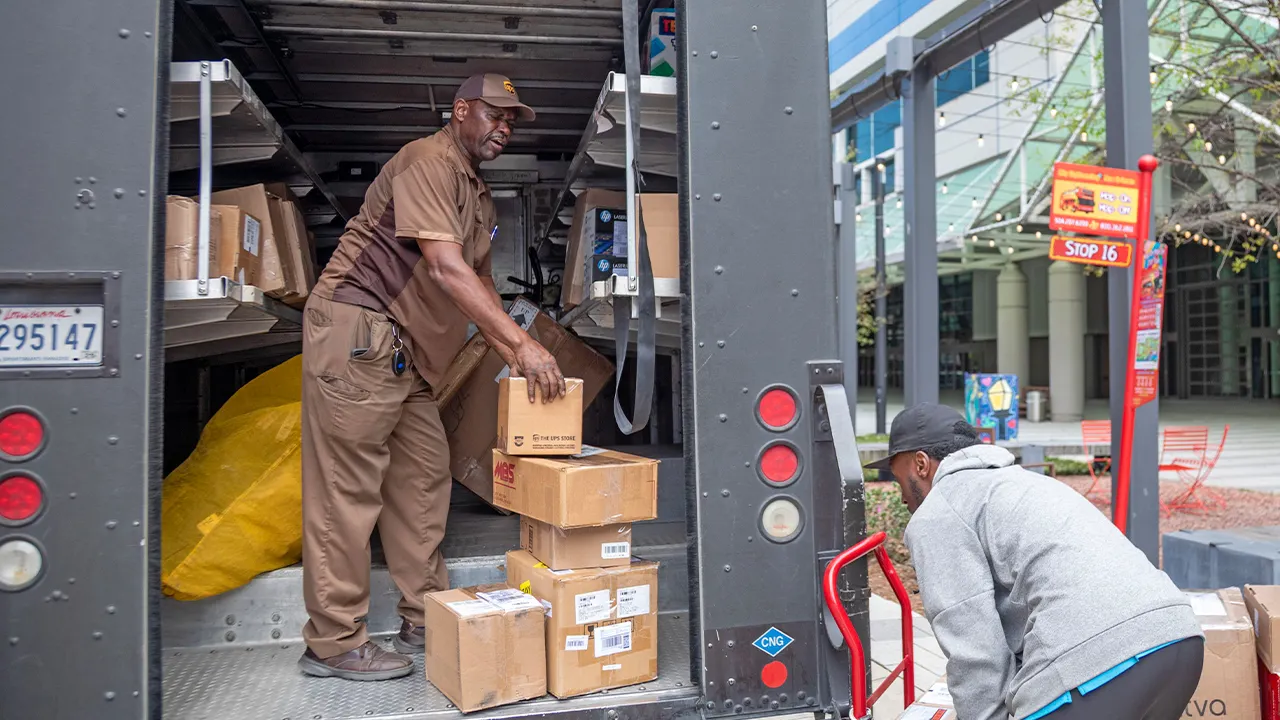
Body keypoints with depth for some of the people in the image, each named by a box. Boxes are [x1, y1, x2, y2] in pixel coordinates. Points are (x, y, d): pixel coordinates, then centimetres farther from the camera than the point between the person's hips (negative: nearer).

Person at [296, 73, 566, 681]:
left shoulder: (478, 196, 21)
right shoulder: (428, 161, -10)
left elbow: (478, 279, 22)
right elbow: (446, 269, -21)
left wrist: (513, 357, 10)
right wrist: (523, 343, -23)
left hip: (404, 352, 10)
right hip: (356, 327, -10)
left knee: (423, 476, 9)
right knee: (347, 488, -7)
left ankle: (426, 621, 18)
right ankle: (333, 642, 1)